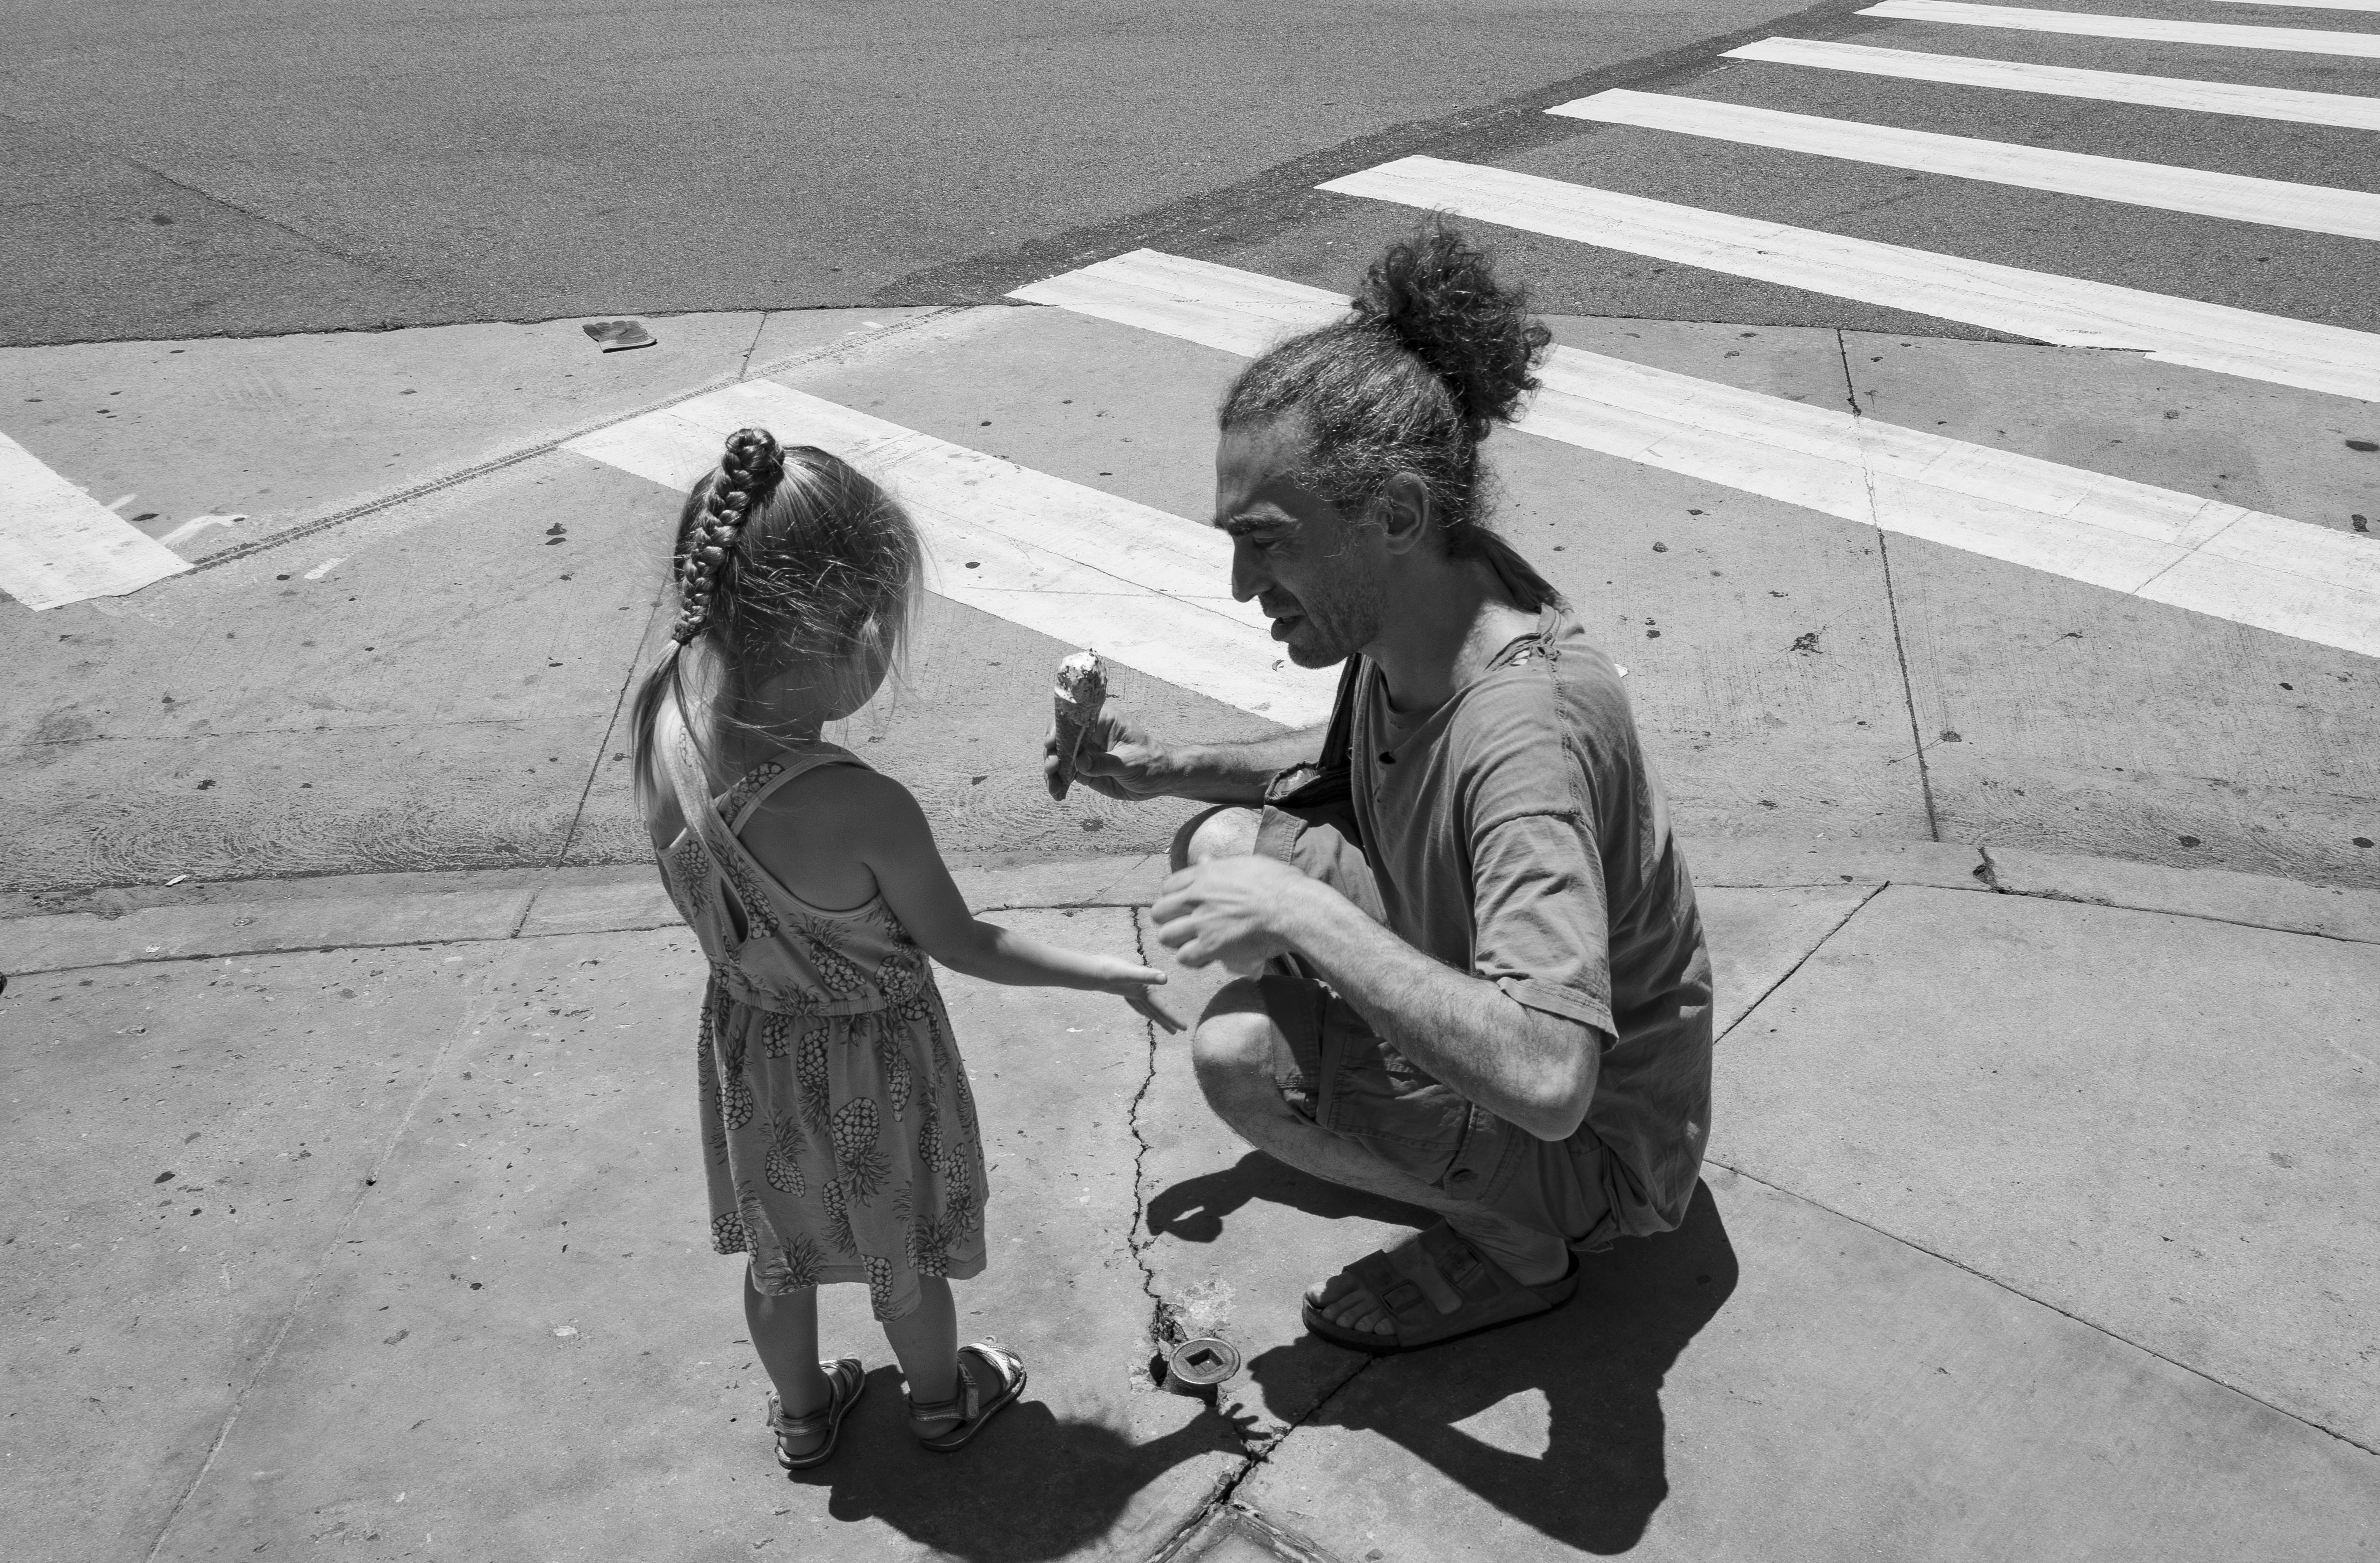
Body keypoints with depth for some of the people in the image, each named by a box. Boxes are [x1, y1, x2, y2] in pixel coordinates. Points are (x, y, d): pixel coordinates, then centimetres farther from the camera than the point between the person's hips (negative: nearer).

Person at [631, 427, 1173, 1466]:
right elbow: (961, 944, -20)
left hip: (748, 1041, 5)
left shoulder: (665, 705, -25)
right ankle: (941, 1399, 52)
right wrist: (1115, 975, -10)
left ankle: (801, 1412, 53)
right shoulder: (868, 812, -38)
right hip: (867, 1061, -4)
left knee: (778, 1250, 29)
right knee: (904, 1254, 25)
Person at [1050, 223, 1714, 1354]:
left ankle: (1515, 1248, 1)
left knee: (1241, 1054, -25)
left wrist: (1302, 915, -39)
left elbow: (1544, 1080, -46)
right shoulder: (1412, 602, -12)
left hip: (1599, 1134, -8)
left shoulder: (1524, 730, -38)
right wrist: (1170, 770, -4)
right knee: (1222, 848, 2)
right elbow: (1356, 762, 12)